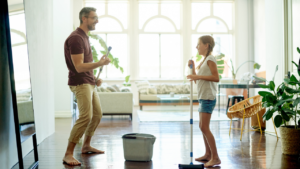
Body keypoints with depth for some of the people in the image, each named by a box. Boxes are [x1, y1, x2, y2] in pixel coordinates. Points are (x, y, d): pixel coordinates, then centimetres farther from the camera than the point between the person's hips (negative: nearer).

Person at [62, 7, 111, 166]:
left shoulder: (84, 37, 16)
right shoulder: (76, 38, -16)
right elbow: (78, 67, -22)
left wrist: (95, 78, 14)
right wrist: (100, 63, -30)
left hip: (89, 83, 10)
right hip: (80, 84, -10)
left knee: (97, 115, 15)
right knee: (86, 116, -20)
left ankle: (86, 146, 29)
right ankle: (68, 154, -15)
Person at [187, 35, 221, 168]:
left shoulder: (210, 59, -9)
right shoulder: (204, 60, 19)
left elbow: (216, 77, -21)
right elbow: (197, 80, 18)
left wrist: (198, 76, -22)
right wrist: (193, 68, 7)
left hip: (208, 97, -10)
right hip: (203, 97, 10)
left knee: (204, 127, -12)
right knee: (202, 127, 13)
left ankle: (215, 157, -10)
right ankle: (208, 154, 21)